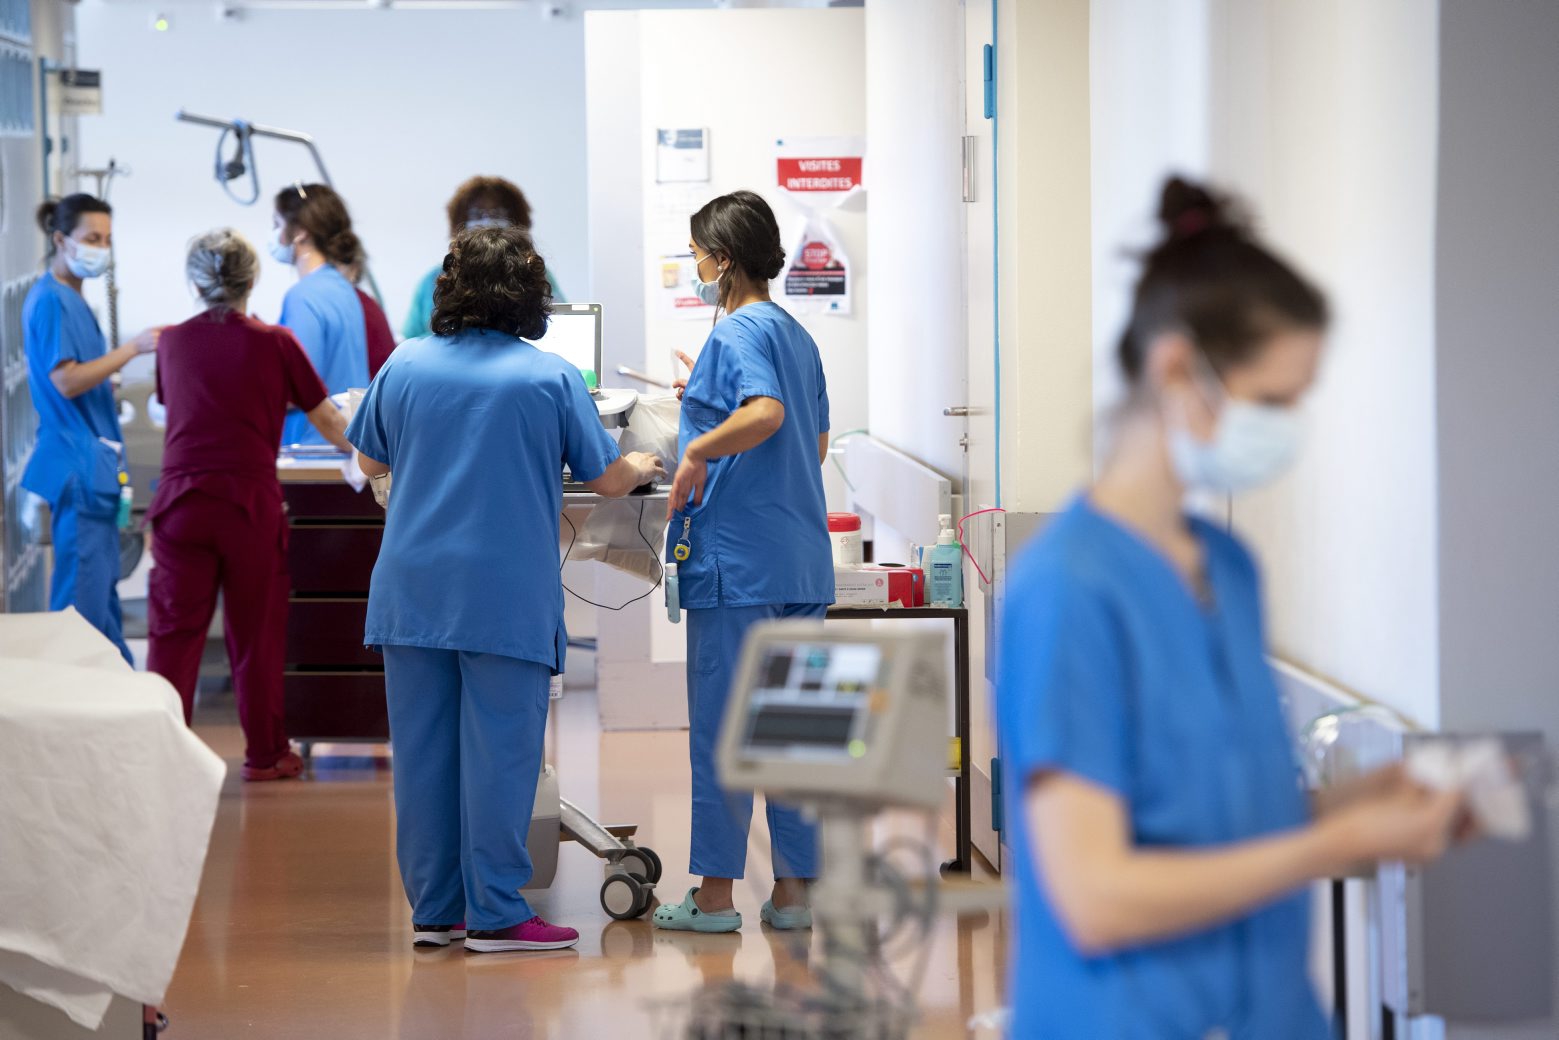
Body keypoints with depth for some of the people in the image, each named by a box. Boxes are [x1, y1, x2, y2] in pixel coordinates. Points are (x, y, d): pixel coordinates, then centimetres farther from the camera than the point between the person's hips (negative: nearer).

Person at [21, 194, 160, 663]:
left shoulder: (71, 299, 15)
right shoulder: (50, 300, -14)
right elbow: (66, 381, -21)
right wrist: (132, 349, -23)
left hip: (92, 463, 10)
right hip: (76, 463, -10)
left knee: (102, 586, 14)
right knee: (83, 591, -9)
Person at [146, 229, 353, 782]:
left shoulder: (174, 343, 8)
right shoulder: (275, 344, -1)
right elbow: (328, 423, 6)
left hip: (181, 500, 2)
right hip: (251, 501, -2)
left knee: (174, 632, 2)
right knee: (256, 633, 8)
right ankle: (265, 753, 16)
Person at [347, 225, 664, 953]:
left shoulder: (405, 366, 4)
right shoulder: (551, 379, -4)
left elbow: (370, 462, 17)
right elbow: (606, 479, 2)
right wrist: (645, 467, 25)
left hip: (412, 592, 4)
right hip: (506, 598, -4)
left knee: (421, 751, 8)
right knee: (498, 752, 0)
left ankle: (432, 910, 14)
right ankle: (495, 914, 1)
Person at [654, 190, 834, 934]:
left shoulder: (737, 333, -11)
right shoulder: (797, 336, 15)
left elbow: (766, 412, -30)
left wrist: (697, 451, -20)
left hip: (737, 559, -8)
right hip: (802, 560, 8)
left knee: (721, 727, -1)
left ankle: (716, 893, 3)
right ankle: (794, 887, 11)